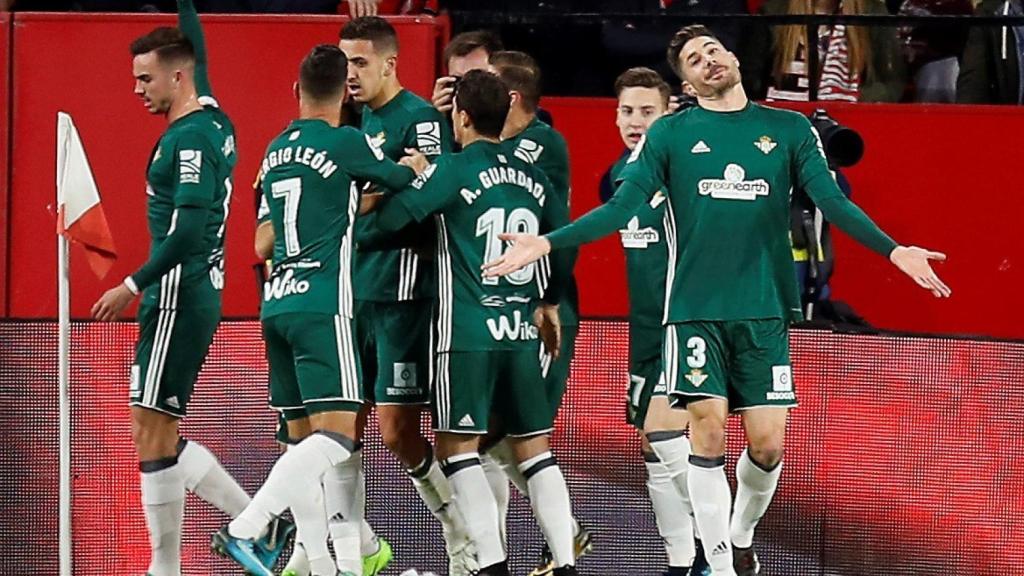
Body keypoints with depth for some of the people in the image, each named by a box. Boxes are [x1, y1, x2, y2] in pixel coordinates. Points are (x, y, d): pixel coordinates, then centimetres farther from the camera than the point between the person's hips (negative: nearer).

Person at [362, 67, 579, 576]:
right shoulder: (532, 177, 10)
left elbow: (389, 218, -10)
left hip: (467, 329, -5)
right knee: (533, 445, 9)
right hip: (522, 330, 6)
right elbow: (566, 243, 19)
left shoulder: (453, 171, -7)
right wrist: (549, 303, 34)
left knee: (458, 444, 0)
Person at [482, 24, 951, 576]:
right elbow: (620, 207, 1)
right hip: (694, 309, -1)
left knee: (767, 441, -1)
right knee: (708, 428, -10)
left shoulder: (790, 130, 8)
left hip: (764, 310, 1)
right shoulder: (670, 134, 5)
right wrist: (546, 243, -11)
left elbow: (832, 200, 1)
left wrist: (894, 250, -13)